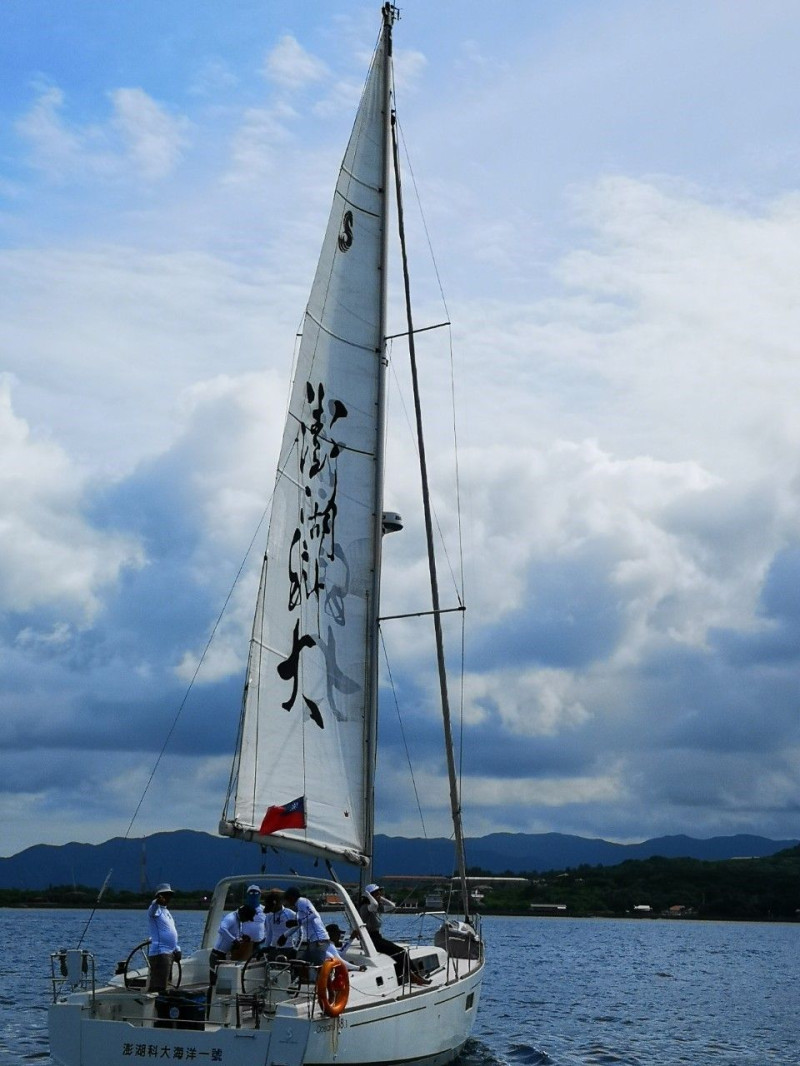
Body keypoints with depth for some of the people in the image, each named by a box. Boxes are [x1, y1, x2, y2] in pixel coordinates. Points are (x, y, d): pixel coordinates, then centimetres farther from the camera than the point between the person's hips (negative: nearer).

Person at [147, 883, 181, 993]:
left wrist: (177, 949, 25)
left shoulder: (166, 911, 21)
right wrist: (157, 902, -56)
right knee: (159, 985, -14)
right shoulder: (156, 910, -7)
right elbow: (152, 910, -33)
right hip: (160, 952, -9)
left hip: (169, 953, 9)